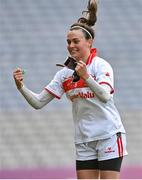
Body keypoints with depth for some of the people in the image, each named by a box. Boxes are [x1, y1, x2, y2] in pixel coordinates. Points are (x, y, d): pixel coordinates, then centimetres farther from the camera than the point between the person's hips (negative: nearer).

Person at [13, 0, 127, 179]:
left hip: (108, 136, -5)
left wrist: (85, 77, -35)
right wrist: (21, 86, -11)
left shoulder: (101, 65, -8)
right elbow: (38, 102, 5)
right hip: (84, 141, 5)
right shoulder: (64, 73, 7)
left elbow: (105, 96, -24)